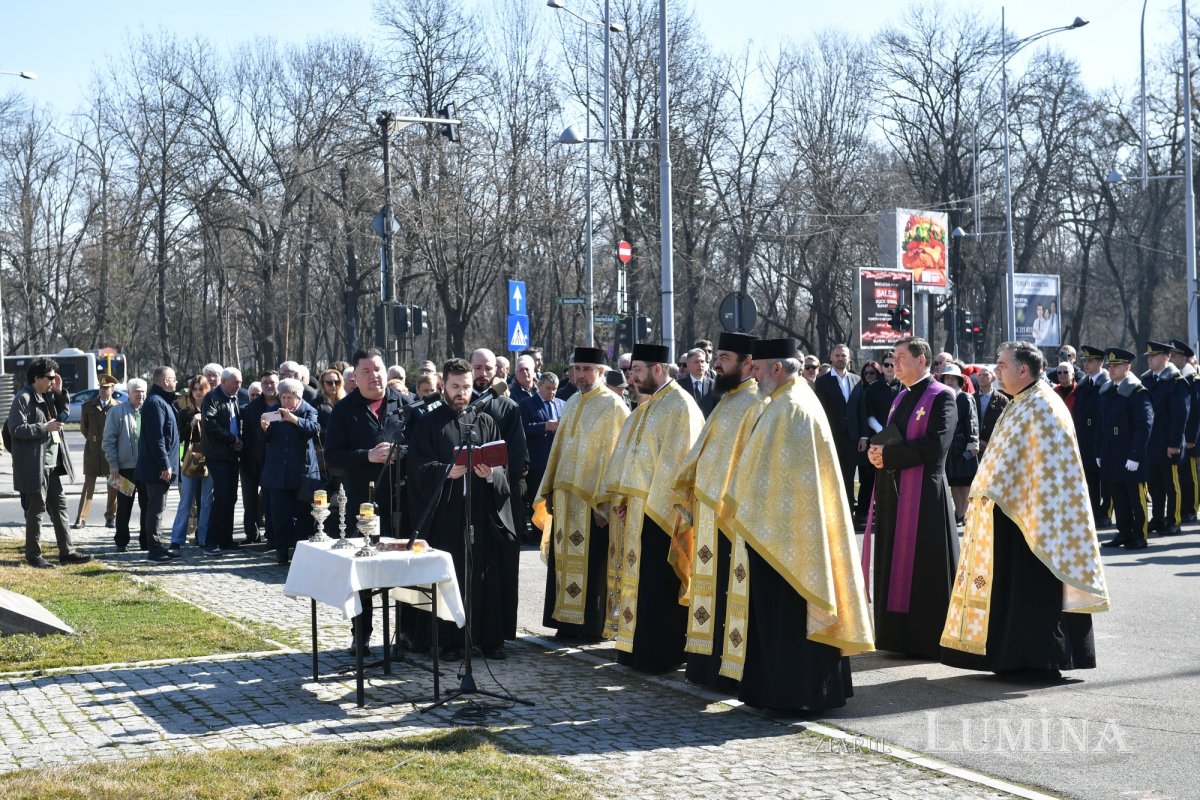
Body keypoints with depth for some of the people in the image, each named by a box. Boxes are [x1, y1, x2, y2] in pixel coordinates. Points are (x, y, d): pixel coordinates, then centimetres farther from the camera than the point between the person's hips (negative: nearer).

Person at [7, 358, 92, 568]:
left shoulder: (45, 398, 15)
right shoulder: (23, 399, -12)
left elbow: (62, 416, 23)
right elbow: (16, 429, -18)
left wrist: (60, 392, 11)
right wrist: (45, 427, -21)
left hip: (52, 465, 9)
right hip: (34, 466, -9)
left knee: (59, 506, 10)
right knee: (36, 509, -1)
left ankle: (66, 552, 15)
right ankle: (33, 555, 8)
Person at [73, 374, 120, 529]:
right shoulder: (88, 406, 5)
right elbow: (83, 426, 14)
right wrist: (91, 439, 9)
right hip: (92, 450, 0)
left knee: (113, 485, 5)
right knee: (88, 485, -1)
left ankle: (110, 516, 16)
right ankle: (81, 518, -1)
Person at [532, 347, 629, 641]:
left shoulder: (613, 406, -7)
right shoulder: (571, 404, 14)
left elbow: (614, 455, -12)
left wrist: (603, 501, -18)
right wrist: (549, 491, 11)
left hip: (593, 498, -7)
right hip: (566, 496, 7)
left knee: (590, 563, -1)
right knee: (564, 559, 9)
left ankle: (592, 625, 8)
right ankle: (566, 622, 18)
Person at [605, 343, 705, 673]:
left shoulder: (679, 406, -12)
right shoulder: (646, 406, 16)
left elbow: (675, 461, -18)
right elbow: (628, 453, 16)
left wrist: (652, 504, -18)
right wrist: (621, 497, 6)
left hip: (660, 510, -9)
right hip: (638, 507, 9)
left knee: (657, 586, -4)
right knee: (638, 579, 11)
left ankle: (660, 655, 3)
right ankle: (640, 649, 18)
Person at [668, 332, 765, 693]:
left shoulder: (753, 404, -13)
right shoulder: (727, 402, 18)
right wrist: (691, 506, 17)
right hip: (709, 513, 10)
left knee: (728, 594, -5)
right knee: (711, 591, 13)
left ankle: (728, 674, 0)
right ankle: (709, 666, 21)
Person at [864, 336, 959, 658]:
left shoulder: (941, 397, -9)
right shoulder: (901, 398, 17)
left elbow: (935, 444, -20)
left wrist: (889, 454, -15)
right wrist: (877, 451, -1)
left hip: (923, 494, -8)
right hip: (893, 491, 8)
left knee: (923, 568, -3)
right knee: (895, 563, 10)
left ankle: (928, 638, 5)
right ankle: (899, 635, 18)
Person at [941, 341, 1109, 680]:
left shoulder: (1042, 408, -13)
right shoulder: (1019, 407, 16)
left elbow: (1050, 467, -19)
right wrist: (988, 492, 16)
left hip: (1025, 515, -10)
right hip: (1008, 512, 10)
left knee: (1032, 587, -5)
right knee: (1011, 586, 11)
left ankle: (1039, 660, 1)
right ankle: (1017, 656, 17)